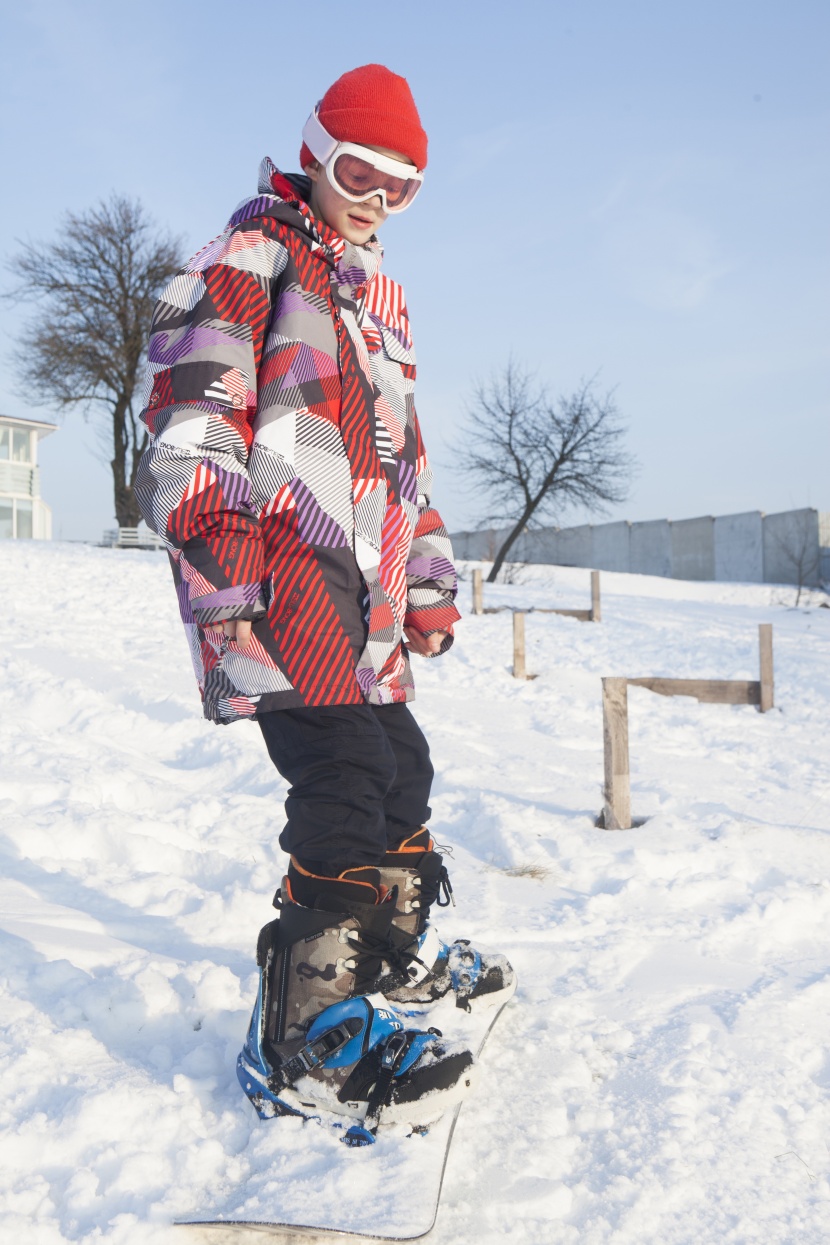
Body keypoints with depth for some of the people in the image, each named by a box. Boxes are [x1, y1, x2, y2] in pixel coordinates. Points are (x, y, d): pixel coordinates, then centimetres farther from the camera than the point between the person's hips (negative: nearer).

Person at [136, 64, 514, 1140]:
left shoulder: (379, 296, 27)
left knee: (400, 763, 14)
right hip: (276, 569, -9)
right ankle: (306, 1039, -8)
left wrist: (429, 580, 25)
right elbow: (191, 418, -11)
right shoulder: (250, 258, 1)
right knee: (345, 776, -16)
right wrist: (219, 552, -21)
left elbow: (400, 449, 30)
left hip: (359, 577, 9)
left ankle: (396, 951, 33)